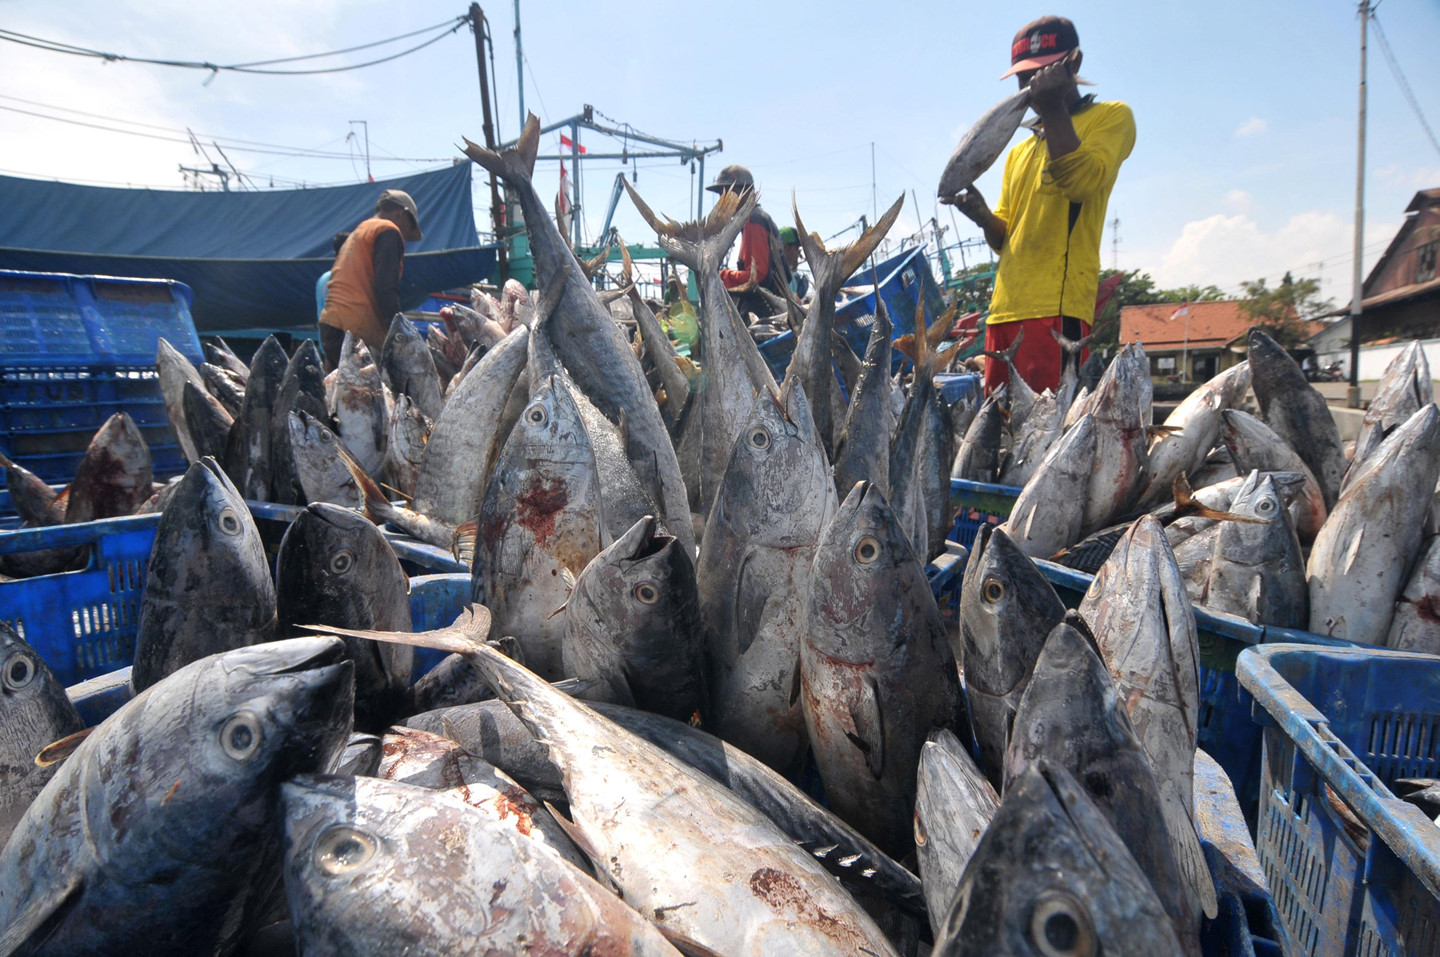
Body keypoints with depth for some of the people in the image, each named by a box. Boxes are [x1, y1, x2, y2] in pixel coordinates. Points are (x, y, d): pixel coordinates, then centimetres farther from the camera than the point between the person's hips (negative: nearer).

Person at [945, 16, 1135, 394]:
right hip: (1004, 309, 7)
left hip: (1057, 308, -7)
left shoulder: (1111, 117, 9)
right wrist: (982, 216, 3)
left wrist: (1053, 108, -7)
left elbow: (1080, 182, -12)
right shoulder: (1020, 151, 27)